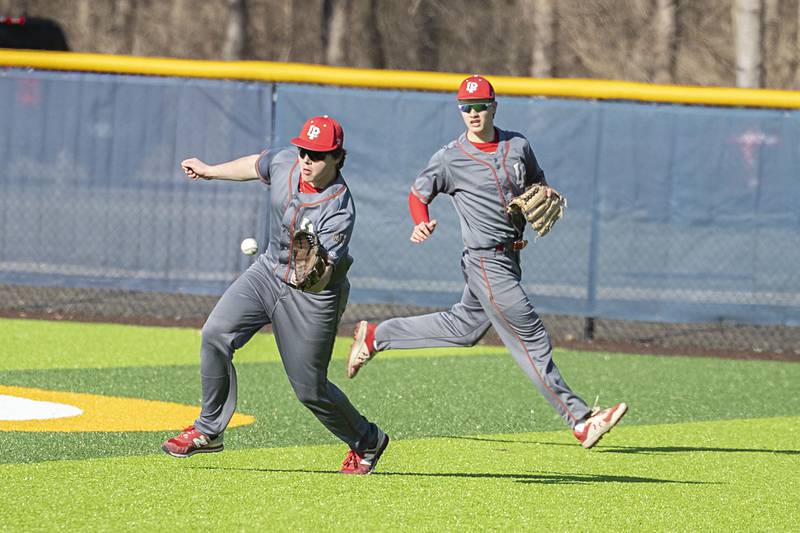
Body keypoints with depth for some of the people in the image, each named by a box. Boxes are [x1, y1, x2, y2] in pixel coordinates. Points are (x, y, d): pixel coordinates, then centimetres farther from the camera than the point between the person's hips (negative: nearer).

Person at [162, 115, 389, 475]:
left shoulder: (340, 210, -29)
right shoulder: (286, 162, -12)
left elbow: (322, 279, -35)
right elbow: (256, 166, 13)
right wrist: (209, 171, 27)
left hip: (312, 296, -6)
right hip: (269, 271, 6)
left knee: (309, 388, -1)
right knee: (216, 334, -12)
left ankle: (367, 442, 26)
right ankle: (208, 431, 1)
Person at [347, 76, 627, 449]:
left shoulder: (517, 146, 5)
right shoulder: (450, 159, -10)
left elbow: (536, 181, 20)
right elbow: (418, 193, -1)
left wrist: (544, 192, -3)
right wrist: (421, 224, -22)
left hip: (510, 257, 7)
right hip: (487, 261, -7)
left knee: (463, 328, 21)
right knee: (531, 340, -7)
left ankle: (375, 336, 33)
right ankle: (580, 420, -5)